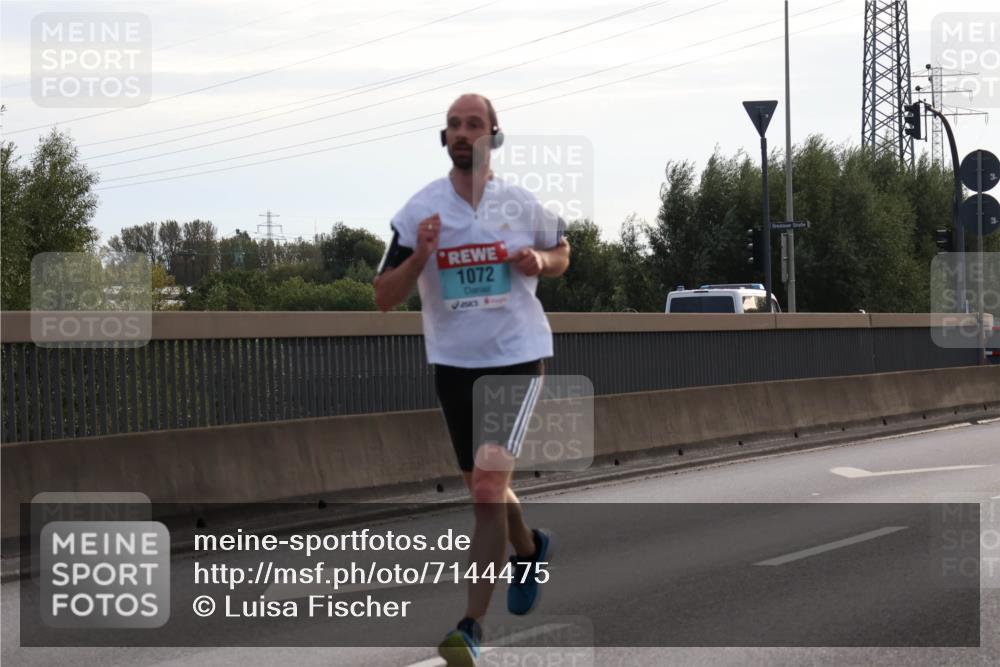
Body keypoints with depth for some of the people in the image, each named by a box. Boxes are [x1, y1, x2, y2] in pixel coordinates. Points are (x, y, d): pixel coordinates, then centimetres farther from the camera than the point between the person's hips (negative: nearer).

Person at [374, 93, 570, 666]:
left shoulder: (522, 204, -2)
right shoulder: (419, 211, -3)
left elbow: (562, 252, 16)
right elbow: (384, 298, -3)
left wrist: (540, 262, -7)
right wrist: (419, 258, -21)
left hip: (518, 356, -3)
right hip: (453, 362, 3)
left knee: (490, 481, -17)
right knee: (484, 487, 17)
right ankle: (529, 550, 50)